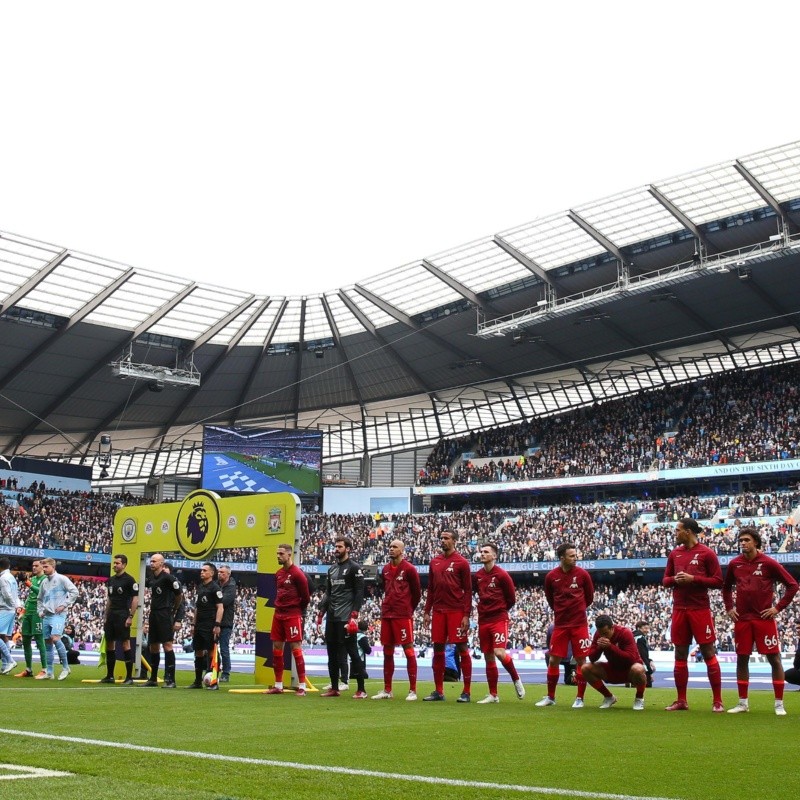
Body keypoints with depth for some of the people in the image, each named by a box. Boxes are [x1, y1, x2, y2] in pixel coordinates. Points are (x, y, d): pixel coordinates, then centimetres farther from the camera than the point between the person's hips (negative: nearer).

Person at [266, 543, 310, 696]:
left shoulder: (297, 573, -11)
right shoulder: (278, 573, 12)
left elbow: (306, 597, -7)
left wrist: (298, 611, 4)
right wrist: (280, 608, 12)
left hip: (293, 616, -8)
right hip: (279, 615, 8)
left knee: (296, 648, -7)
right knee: (276, 648, 8)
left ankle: (302, 687, -4)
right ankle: (278, 686, 16)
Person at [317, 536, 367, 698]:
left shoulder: (354, 568, -4)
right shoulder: (332, 569, 18)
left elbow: (359, 593, -10)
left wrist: (354, 615, -18)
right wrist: (321, 613, 12)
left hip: (346, 618, -8)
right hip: (331, 618, 8)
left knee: (352, 651, -7)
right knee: (332, 652, 9)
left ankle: (361, 690, -4)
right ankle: (334, 688, 17)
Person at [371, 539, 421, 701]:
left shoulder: (409, 569, -5)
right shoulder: (385, 569, 12)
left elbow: (416, 592, 1)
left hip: (403, 616, -6)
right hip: (386, 614, 6)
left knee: (408, 650, -5)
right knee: (387, 651, 9)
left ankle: (412, 690, -1)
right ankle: (387, 690, 16)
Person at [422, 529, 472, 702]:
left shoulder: (461, 562, -3)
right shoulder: (435, 562, 13)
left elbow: (468, 590, -4)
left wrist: (466, 615, -10)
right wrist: (427, 612, 11)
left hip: (456, 611, -5)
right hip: (438, 611, 5)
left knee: (462, 648, -2)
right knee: (438, 649, 7)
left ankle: (466, 692, 3)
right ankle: (438, 691, 15)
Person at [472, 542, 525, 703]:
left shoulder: (502, 575, -7)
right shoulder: (477, 576, 7)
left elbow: (512, 598, 0)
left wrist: (499, 611, 8)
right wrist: (485, 609, 10)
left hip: (499, 620, -5)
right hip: (483, 621, 5)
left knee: (499, 652, -19)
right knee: (489, 658, 7)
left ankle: (516, 680, 6)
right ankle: (493, 695, 14)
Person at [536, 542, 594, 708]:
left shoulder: (582, 574, -4)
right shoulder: (551, 576, -2)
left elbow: (589, 596, 9)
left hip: (579, 624, -1)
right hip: (560, 624, 1)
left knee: (580, 660, -1)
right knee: (553, 660, 3)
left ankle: (580, 698, 9)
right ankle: (550, 697, 16)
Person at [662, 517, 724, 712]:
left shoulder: (706, 553, -4)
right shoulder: (675, 554, 11)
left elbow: (718, 581, -6)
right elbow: (666, 580, 16)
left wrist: (693, 578, -15)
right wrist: (675, 579, -6)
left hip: (700, 610, -5)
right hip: (679, 610, 5)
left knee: (708, 653, -3)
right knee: (680, 654, 8)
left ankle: (717, 701, 3)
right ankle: (681, 701, 15)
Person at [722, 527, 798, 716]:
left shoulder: (768, 563, -5)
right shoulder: (735, 564, 6)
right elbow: (726, 587, 23)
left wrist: (778, 608, -6)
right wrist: (729, 608, 12)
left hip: (764, 618, -4)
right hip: (742, 620, 4)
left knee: (774, 659, -2)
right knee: (741, 659, 7)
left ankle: (779, 704, 6)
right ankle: (743, 702, 17)